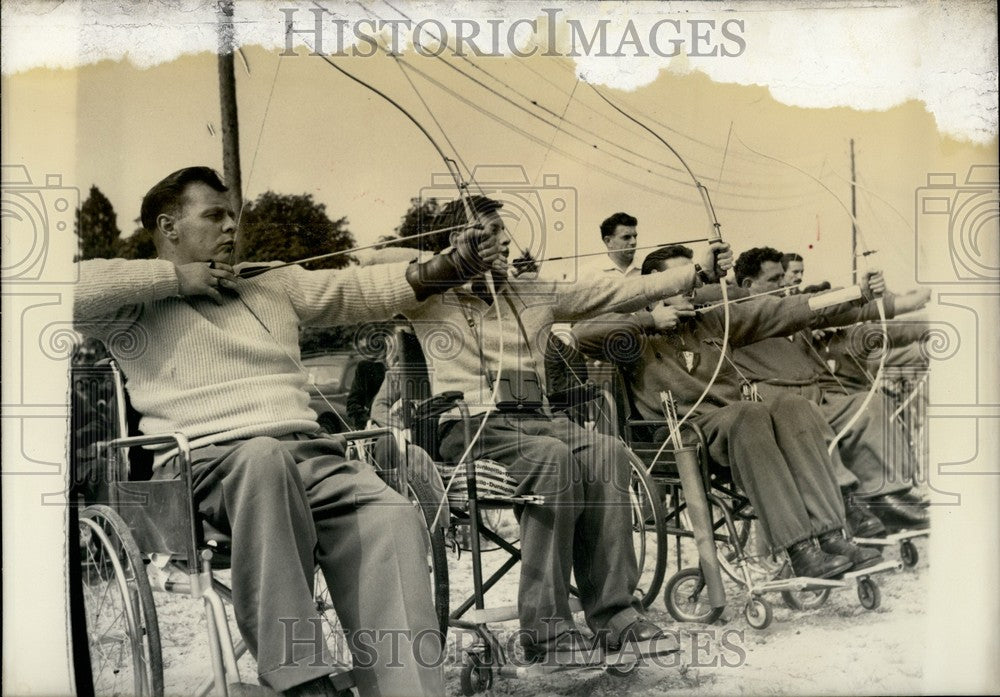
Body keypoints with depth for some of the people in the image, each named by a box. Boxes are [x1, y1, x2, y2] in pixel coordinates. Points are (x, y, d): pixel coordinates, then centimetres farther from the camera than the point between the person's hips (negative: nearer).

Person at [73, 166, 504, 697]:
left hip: (309, 454, 5)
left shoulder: (273, 285, 30)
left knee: (391, 517, -24)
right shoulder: (139, 305, 14)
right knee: (265, 455, -39)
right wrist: (175, 277, 1)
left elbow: (367, 288, 23)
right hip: (206, 457, -4)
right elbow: (81, 288, -6)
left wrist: (456, 264, 11)